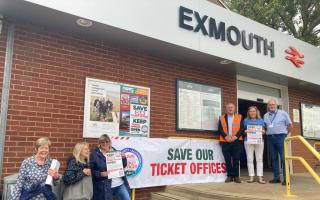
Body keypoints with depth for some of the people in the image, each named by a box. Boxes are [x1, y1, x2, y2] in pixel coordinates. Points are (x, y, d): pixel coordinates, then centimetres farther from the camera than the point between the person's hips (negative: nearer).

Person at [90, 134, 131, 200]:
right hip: (105, 186, -4)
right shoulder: (94, 155, -3)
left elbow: (123, 165, 15)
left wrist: (123, 158, -5)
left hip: (120, 184, 4)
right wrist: (100, 174, -21)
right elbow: (91, 171, -5)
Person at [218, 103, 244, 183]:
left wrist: (236, 137, -12)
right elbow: (220, 129, 3)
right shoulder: (222, 118, 11)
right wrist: (226, 136, -12)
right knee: (228, 160, 3)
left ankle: (236, 176, 9)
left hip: (237, 141, -1)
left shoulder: (239, 117, 10)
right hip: (225, 142, 1)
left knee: (236, 160, 0)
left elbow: (242, 128, 1)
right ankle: (230, 176, 12)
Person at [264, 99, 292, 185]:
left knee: (284, 158, -8)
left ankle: (286, 178, -5)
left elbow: (290, 125, 6)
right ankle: (276, 177, 12)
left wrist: (284, 134, 8)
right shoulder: (265, 115, 12)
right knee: (274, 158, 6)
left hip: (280, 137, -4)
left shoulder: (283, 113, 2)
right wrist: (266, 133, 5)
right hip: (270, 138, 4)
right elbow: (264, 127, 19)